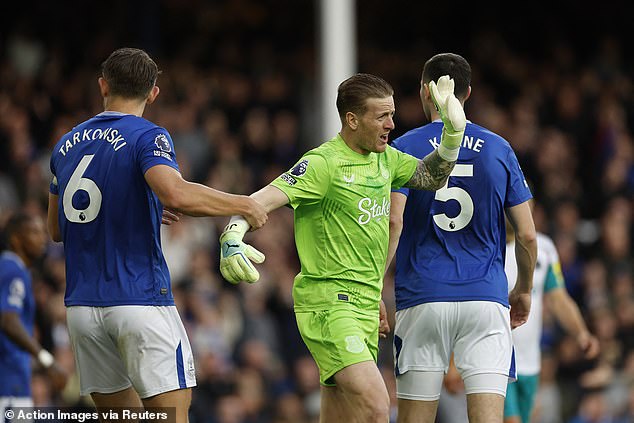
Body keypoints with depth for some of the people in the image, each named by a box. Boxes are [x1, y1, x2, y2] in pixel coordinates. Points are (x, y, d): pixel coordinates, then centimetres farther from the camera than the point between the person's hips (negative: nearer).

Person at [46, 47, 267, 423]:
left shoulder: (66, 145, 13)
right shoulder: (147, 137, -6)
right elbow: (176, 194, -26)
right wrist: (243, 205, -13)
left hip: (81, 304, 6)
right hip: (140, 300, -6)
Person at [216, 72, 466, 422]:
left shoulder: (385, 158, 11)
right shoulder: (323, 163, -14)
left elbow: (431, 177, 24)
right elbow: (263, 200, -22)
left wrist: (453, 131, 7)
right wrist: (232, 239, -41)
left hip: (365, 306, 8)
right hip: (328, 303, -8)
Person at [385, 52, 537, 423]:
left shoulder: (405, 149, 2)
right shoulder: (500, 149, 8)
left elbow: (393, 221, -12)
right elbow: (527, 235, 7)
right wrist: (524, 290, 22)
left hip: (422, 299, -1)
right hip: (487, 299, 1)